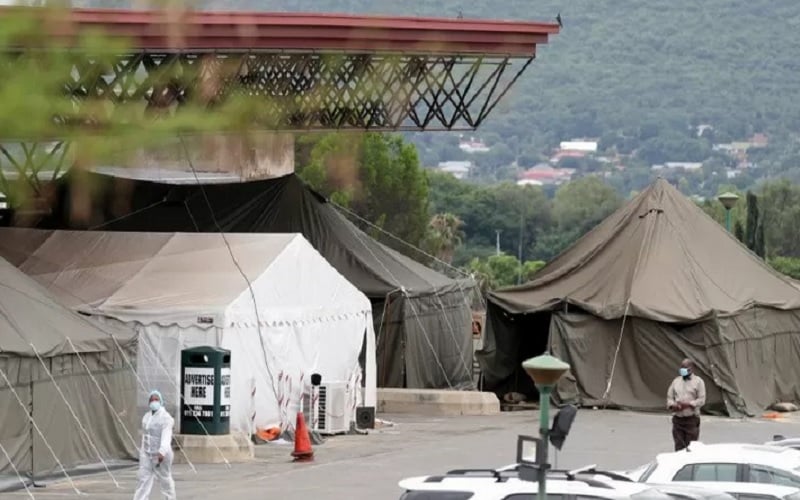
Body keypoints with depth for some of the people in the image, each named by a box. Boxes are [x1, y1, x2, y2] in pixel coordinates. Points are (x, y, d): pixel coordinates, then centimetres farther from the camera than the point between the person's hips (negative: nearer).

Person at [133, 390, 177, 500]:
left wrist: (162, 452, -41)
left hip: (161, 454, -6)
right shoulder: (146, 416, 9)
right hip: (146, 454, 6)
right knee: (143, 479, -3)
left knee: (165, 479, 7)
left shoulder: (165, 417, -15)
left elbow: (166, 436, -28)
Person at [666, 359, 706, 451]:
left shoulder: (698, 381, 0)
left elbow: (701, 400, -7)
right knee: (679, 446, 3)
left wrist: (687, 404, -19)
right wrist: (672, 405, -9)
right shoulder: (676, 381, 14)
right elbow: (669, 397, 13)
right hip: (677, 419, 4)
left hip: (692, 419, -4)